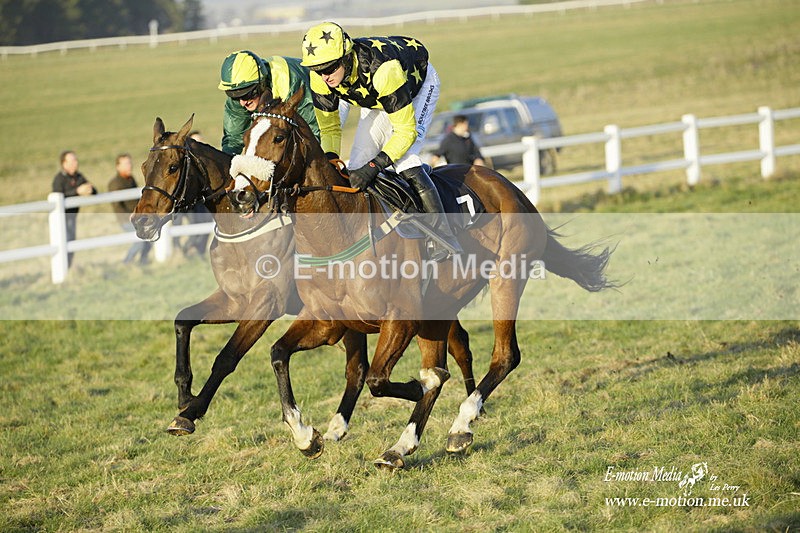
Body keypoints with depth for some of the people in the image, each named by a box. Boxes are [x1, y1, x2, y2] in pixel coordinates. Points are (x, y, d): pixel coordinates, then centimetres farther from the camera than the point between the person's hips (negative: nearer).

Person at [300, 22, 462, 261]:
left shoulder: (381, 70, -45)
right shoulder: (320, 79, -26)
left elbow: (406, 131, -39)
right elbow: (329, 128, -11)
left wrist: (373, 167, -47)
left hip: (420, 84, -7)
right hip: (377, 98, 7)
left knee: (403, 158, -26)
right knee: (358, 164, -6)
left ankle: (445, 240, -25)